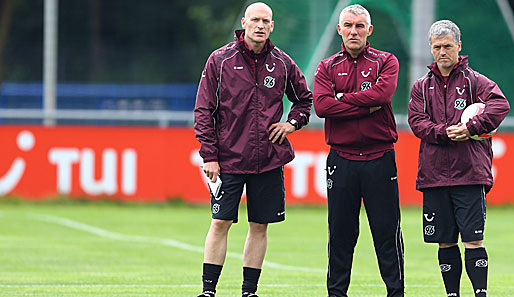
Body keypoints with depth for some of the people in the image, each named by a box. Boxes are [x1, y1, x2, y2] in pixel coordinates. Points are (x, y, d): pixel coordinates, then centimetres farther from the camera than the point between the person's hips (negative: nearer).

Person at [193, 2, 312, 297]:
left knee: (260, 226, 5)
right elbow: (204, 111, -2)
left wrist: (292, 123, 3)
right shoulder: (220, 60, -2)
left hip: (269, 160, 3)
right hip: (228, 159, -2)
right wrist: (209, 156, -7)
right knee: (220, 223, -4)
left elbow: (305, 98, 22)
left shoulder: (282, 63, 5)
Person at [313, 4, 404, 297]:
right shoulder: (327, 67, 10)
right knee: (341, 232, 4)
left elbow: (382, 93, -13)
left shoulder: (386, 62, 7)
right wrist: (367, 107, -11)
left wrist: (343, 98, -7)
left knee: (387, 229, -2)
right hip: (341, 160, 1)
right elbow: (322, 105, -8)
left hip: (380, 159, -1)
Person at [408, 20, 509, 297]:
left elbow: (500, 105, -11)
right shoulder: (421, 87, 14)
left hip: (470, 171, -3)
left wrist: (470, 127, -21)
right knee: (445, 242, 6)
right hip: (434, 175, 3)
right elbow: (417, 121, 1)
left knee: (473, 240, -8)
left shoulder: (475, 81, 5)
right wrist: (446, 132, -14)